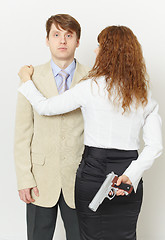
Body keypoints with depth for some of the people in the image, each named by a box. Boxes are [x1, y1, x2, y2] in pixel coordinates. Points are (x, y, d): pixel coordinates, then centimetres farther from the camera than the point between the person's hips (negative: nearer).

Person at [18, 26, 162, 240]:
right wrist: (131, 175, -9)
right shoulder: (145, 95, 2)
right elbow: (155, 146, -3)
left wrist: (26, 79, 12)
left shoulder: (92, 87, -12)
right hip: (129, 177, 4)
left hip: (94, 172, -4)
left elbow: (45, 107, -3)